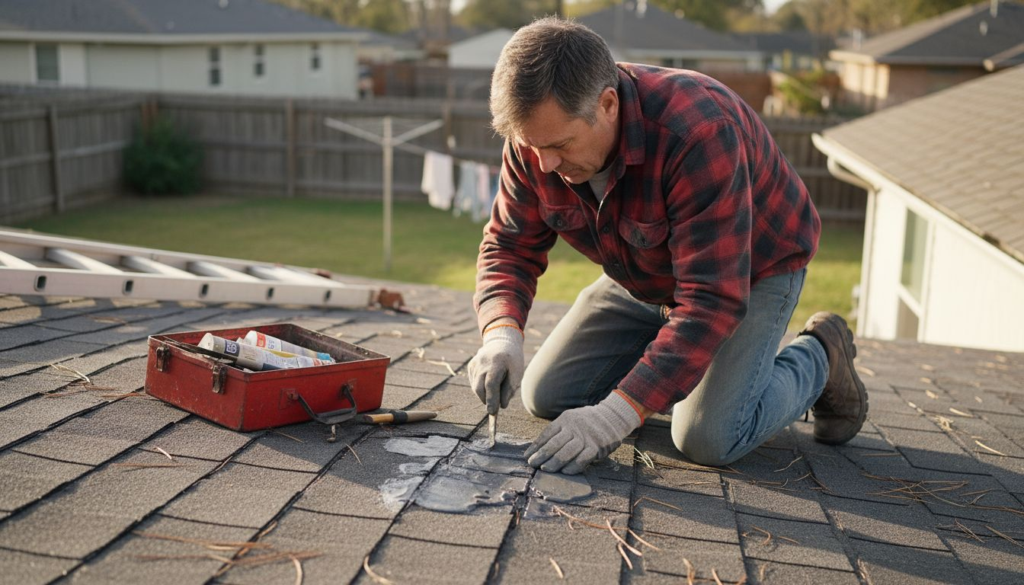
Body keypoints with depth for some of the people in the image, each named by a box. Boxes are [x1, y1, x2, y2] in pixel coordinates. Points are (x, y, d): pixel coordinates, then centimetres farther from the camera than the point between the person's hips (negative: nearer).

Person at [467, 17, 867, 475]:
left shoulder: (699, 133, -39)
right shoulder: (539, 132, -20)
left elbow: (711, 298, -41)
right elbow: (510, 245, -11)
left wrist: (620, 412, -46)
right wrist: (501, 333, -32)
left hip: (751, 271, -5)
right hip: (642, 280, 6)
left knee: (708, 438, -22)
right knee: (545, 396, -1)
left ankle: (818, 358, 6)